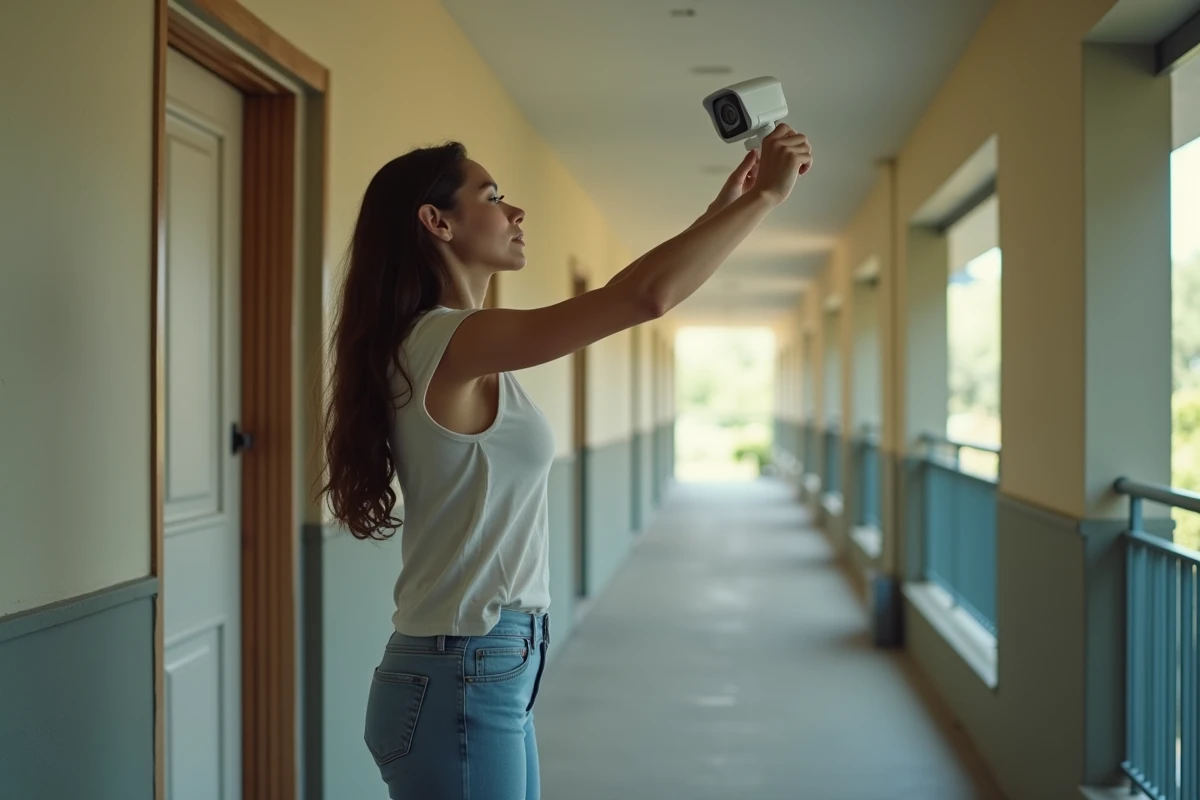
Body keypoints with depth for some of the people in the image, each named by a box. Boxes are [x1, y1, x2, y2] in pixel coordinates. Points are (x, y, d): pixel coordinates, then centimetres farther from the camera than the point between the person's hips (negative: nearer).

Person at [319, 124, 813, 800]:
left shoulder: (461, 350, 11)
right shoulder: (447, 342, -18)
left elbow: (624, 301, 19)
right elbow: (645, 296, -26)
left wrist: (724, 207, 15)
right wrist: (766, 195, -15)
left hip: (494, 673, 10)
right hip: (460, 683, -10)